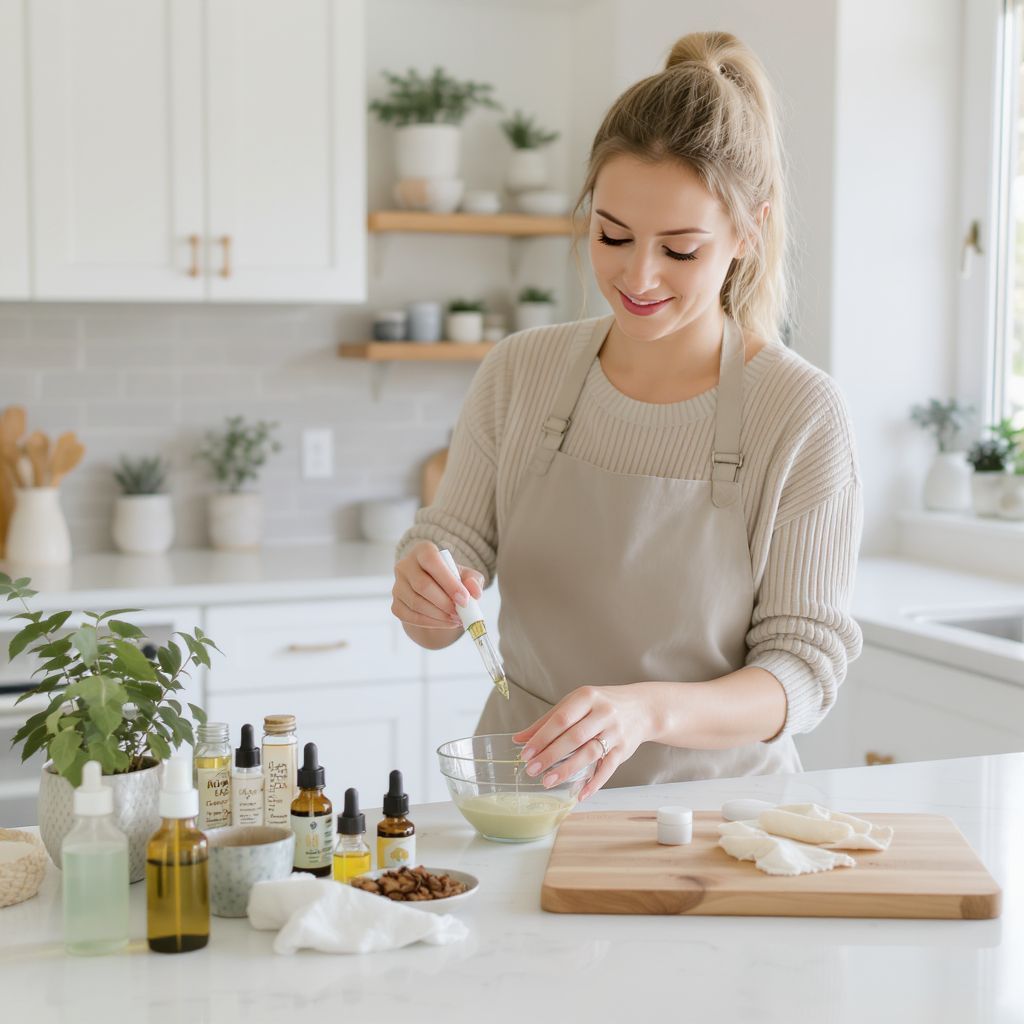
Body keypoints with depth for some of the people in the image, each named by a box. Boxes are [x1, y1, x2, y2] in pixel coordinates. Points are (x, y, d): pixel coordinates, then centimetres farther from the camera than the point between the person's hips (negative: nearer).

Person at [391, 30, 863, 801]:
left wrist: (649, 709, -26)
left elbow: (805, 667, -8)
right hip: (525, 794, 5)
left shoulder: (802, 412, -9)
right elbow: (439, 622, 7)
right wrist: (425, 591, -17)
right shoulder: (521, 371, 1)